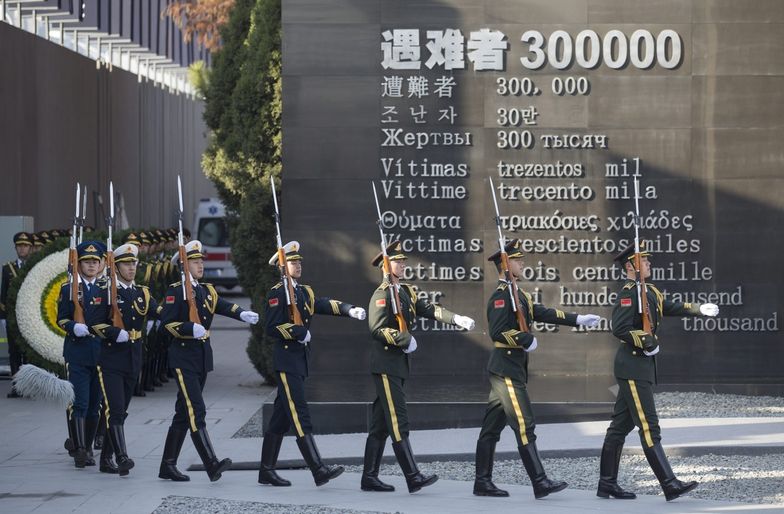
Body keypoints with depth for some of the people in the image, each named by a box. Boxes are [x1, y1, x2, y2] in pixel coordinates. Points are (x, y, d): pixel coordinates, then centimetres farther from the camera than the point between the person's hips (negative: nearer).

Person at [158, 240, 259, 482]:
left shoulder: (207, 291, 14)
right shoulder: (176, 291, -6)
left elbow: (225, 306, -3)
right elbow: (166, 323, -13)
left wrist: (243, 314, -23)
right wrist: (191, 328, -27)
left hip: (203, 357, 8)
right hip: (183, 357, -8)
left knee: (184, 413, 11)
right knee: (196, 411, -14)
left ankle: (168, 465, 18)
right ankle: (212, 465, -23)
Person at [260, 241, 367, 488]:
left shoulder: (305, 292, 17)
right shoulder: (277, 293, -7)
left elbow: (326, 304, 1)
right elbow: (271, 327, -16)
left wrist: (350, 310, -16)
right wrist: (300, 332, -18)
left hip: (300, 361, 8)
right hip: (286, 361, -8)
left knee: (281, 418, 11)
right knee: (300, 416, -12)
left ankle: (266, 471, 16)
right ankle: (319, 470, -19)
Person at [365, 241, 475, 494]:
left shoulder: (407, 292, 15)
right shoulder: (382, 294, -10)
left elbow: (428, 309, 5)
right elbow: (377, 328, -19)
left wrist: (456, 319, -9)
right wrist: (406, 339, -20)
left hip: (399, 364, 9)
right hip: (385, 363, -9)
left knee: (381, 423, 10)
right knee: (398, 421, -11)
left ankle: (369, 477, 14)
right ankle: (413, 477, -15)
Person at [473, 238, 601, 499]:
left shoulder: (518, 295, 16)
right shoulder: (501, 296, -14)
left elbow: (543, 313, 19)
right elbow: (497, 332, -23)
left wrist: (578, 319, 16)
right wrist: (527, 340, -17)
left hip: (508, 370, 10)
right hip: (507, 370, -10)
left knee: (492, 427, 10)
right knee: (524, 426, -11)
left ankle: (483, 482, 14)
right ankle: (540, 483, -13)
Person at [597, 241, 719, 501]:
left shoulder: (648, 291, 15)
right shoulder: (629, 292, -14)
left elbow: (669, 307, 17)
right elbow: (619, 328, -22)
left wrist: (699, 309, 3)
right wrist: (646, 342, -18)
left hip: (642, 366, 10)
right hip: (633, 366, -10)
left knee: (621, 425, 12)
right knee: (649, 426, -11)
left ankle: (607, 483, 17)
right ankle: (670, 484, -15)